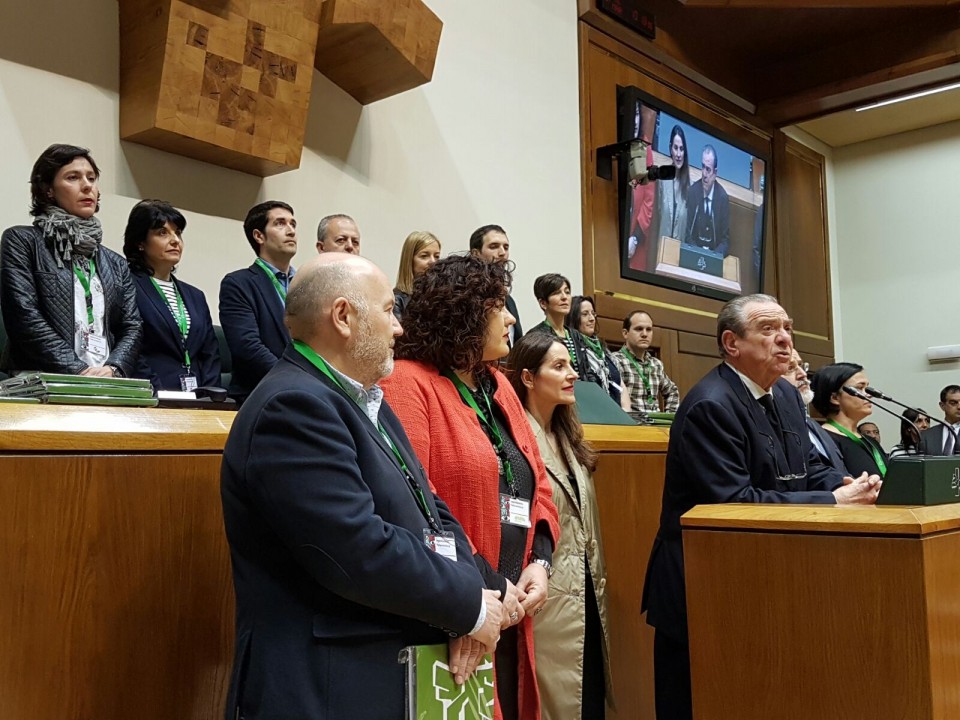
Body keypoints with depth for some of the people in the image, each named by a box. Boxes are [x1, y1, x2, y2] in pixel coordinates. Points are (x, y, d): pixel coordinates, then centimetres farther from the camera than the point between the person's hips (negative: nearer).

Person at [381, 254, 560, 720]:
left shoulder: (498, 386, 14)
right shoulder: (408, 383, -12)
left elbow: (537, 483, 15)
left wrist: (540, 562, -1)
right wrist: (485, 585, -17)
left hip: (510, 613, 8)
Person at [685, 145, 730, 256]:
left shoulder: (723, 197, -6)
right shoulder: (693, 191, -3)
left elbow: (725, 240, -2)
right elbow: (688, 232, 0)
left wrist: (713, 255, -21)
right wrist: (698, 251, -17)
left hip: (714, 254, -1)